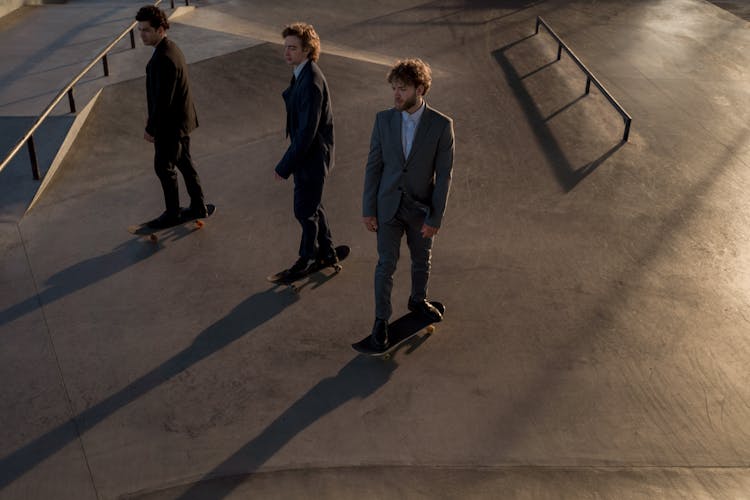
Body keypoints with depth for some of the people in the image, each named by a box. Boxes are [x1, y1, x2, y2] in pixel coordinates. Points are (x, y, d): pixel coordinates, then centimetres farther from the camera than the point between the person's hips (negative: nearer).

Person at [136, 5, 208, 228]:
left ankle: (172, 213, 24)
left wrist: (150, 129, -16)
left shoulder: (164, 59, -28)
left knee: (164, 168, 7)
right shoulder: (170, 48, 4)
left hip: (170, 125, -9)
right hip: (181, 119, 9)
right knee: (184, 162, 18)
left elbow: (163, 100, -26)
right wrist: (153, 118, 18)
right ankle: (198, 207, 30)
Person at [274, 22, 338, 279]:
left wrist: (285, 166, -22)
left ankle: (308, 258, 32)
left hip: (312, 157, -9)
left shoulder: (311, 84, -28)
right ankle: (327, 253, 41)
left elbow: (306, 133, -28)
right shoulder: (302, 73, 2)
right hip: (307, 152, 10)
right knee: (312, 205, 22)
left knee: (305, 210, 9)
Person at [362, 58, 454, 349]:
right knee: (386, 265, 4)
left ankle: (418, 301, 46)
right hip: (388, 206, 0)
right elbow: (374, 165, -2)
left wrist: (435, 218, -12)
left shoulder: (441, 125, -14)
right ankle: (381, 320, 21)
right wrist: (368, 209, -3)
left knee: (422, 262, 19)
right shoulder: (384, 119, -8)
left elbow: (444, 175, -11)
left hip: (421, 208, 0)